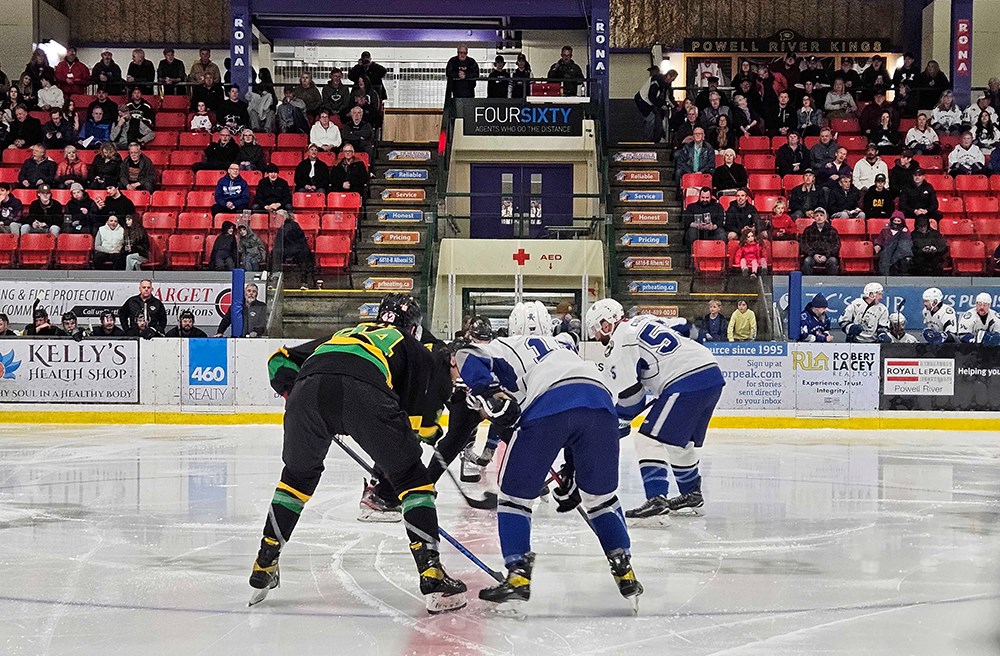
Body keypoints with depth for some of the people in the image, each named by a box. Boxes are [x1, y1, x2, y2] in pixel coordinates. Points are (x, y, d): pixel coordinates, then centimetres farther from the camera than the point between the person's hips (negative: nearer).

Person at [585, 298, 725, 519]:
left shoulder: (619, 342, -2)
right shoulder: (644, 321, 23)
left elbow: (629, 395, -4)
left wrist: (618, 424, 11)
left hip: (687, 383, -10)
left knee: (649, 440, -7)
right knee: (681, 442, 24)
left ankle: (657, 499, -17)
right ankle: (692, 496, 33)